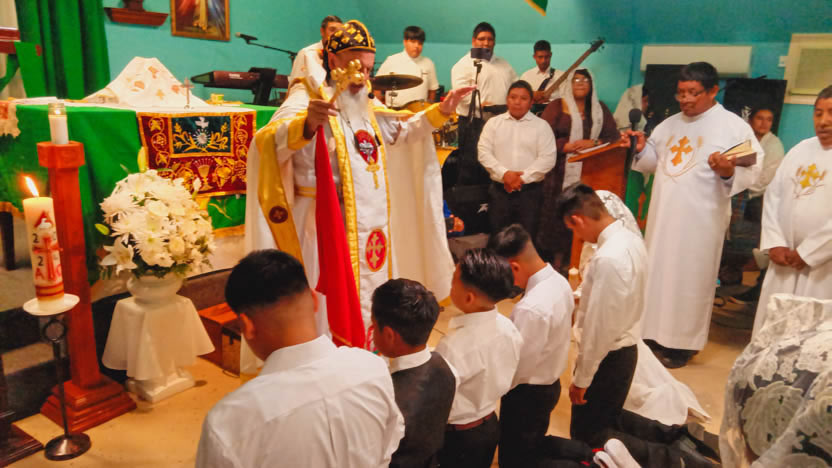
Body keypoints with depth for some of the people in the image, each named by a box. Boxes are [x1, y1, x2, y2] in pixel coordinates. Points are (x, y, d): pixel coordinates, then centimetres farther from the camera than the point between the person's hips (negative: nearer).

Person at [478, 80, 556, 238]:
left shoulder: (541, 126, 4)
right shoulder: (493, 123, 9)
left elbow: (547, 159, -4)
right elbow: (483, 152, 0)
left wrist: (523, 178, -13)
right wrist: (504, 173, -13)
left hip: (530, 190, -1)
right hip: (499, 190, 2)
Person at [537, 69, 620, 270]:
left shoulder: (600, 109, 15)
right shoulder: (556, 106, 6)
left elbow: (614, 137, 9)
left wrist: (593, 142, -9)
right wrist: (566, 146, -16)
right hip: (562, 173, -2)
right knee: (559, 215, -4)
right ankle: (558, 261, 8)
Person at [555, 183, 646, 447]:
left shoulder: (608, 258, -30)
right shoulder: (632, 240, -1)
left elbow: (600, 327, -25)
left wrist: (581, 378, -15)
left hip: (608, 358, -9)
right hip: (626, 349, 9)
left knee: (585, 439, 8)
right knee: (607, 427, 24)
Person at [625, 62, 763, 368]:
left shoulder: (734, 126, -5)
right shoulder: (669, 124, 12)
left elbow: (751, 172, -9)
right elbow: (653, 162, 16)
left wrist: (729, 173, -29)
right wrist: (641, 148, -4)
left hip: (700, 219, -5)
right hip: (662, 215, 6)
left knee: (689, 279, 2)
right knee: (656, 273, 11)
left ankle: (682, 343, 15)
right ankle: (653, 333, 25)